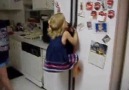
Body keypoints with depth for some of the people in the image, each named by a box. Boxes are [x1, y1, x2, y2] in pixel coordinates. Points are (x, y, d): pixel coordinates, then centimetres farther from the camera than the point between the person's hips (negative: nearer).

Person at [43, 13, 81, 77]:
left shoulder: (52, 33, 2)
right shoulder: (65, 33, -10)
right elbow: (74, 43, 2)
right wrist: (75, 33, 17)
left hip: (50, 63, 5)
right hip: (61, 63, -5)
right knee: (75, 57, 19)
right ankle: (75, 72, 36)